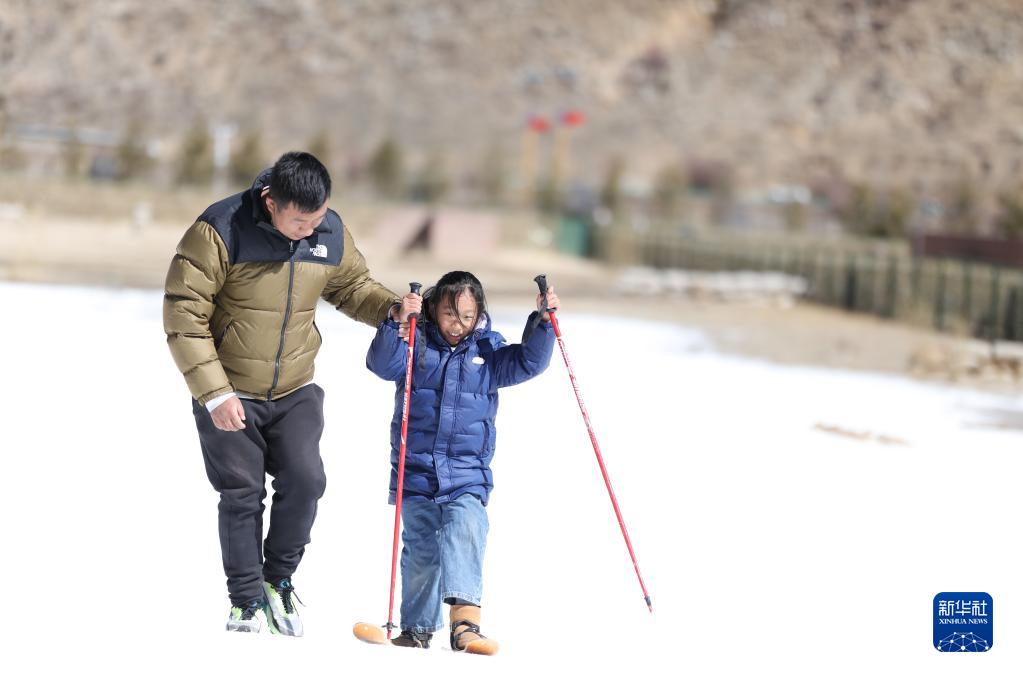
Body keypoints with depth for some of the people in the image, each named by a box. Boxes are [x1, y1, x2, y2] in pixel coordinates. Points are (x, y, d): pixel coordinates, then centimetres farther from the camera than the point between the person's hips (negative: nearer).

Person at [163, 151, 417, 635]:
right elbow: (184, 314, -17)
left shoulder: (332, 234, -4)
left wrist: (388, 307, -8)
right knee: (242, 495, -1)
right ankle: (247, 600, 14)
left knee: (304, 481, -10)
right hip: (228, 392, -3)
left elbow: (352, 285, 15)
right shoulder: (221, 231, -20)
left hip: (294, 391, 3)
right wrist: (215, 393, -20)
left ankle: (278, 578, 12)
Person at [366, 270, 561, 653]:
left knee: (465, 531, -22)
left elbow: (528, 362, 0)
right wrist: (398, 326, -30)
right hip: (417, 471, 0)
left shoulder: (487, 351, 7)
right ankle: (418, 628, 22)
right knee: (421, 549, 5)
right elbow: (383, 363, -14)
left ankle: (464, 621, -31)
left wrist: (542, 322, -14)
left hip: (468, 475, 0)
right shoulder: (416, 344, 0)